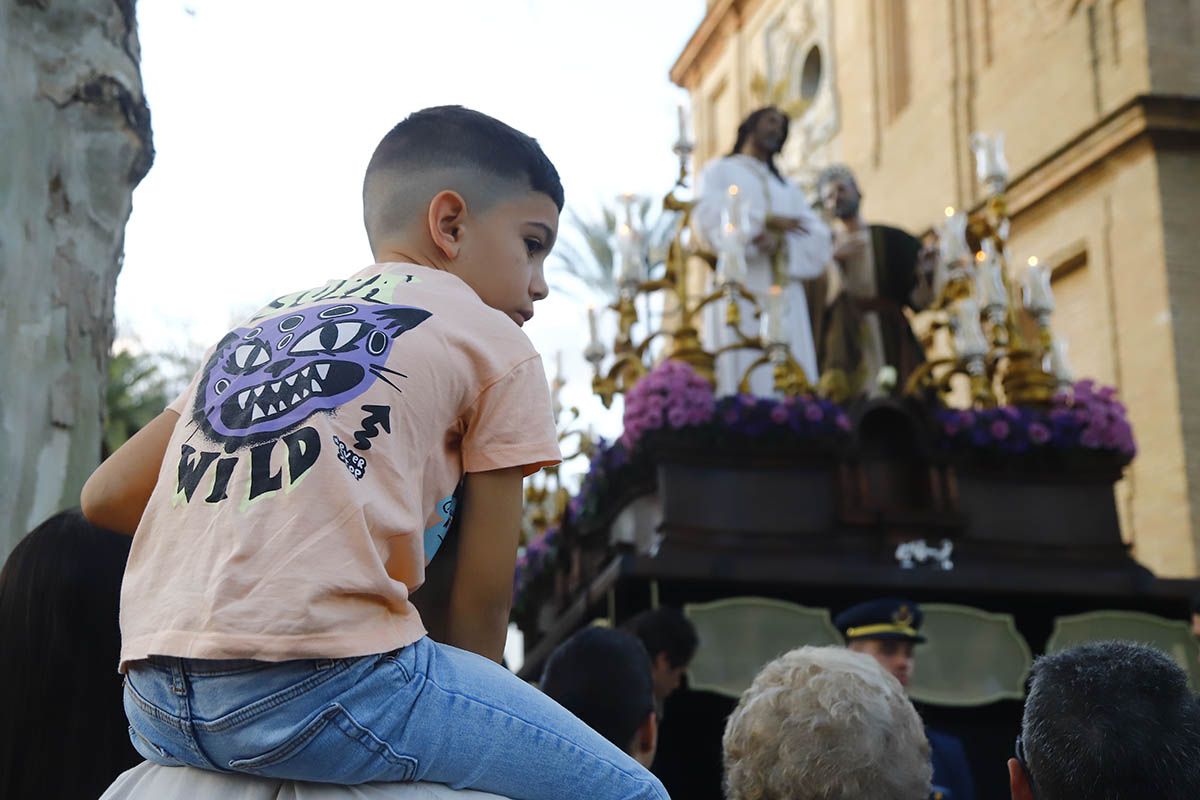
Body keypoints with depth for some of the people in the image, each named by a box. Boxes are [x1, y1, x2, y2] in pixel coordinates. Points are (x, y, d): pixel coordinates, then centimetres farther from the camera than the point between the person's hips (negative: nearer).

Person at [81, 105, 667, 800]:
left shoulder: (261, 324, 25)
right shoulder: (497, 344, 8)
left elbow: (106, 496, 21)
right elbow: (482, 600, 6)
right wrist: (459, 734, 18)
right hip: (319, 679, -8)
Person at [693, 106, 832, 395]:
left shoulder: (788, 188, 28)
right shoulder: (719, 171, 17)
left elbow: (819, 241, 10)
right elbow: (710, 218, -6)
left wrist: (780, 240, -9)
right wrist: (767, 221, -9)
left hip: (785, 294, 4)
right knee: (743, 382, -14)